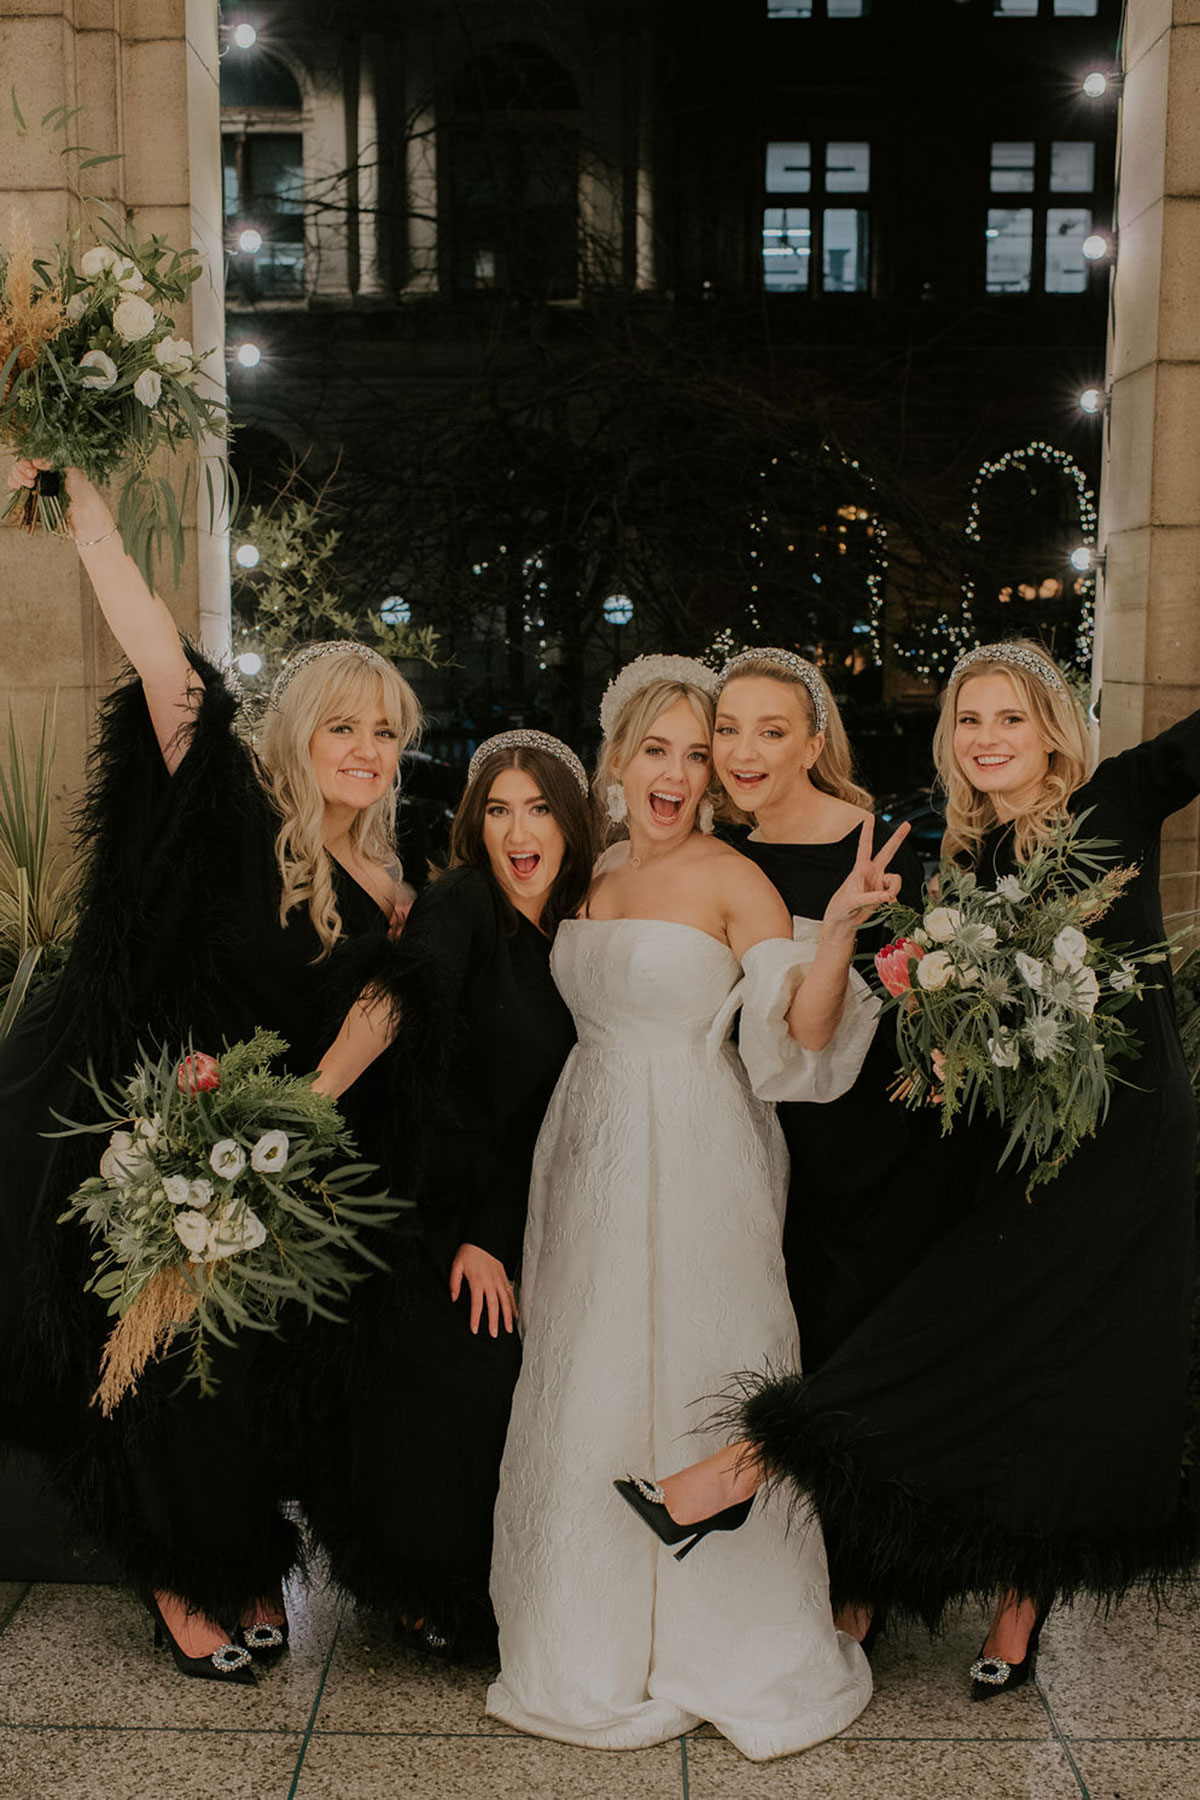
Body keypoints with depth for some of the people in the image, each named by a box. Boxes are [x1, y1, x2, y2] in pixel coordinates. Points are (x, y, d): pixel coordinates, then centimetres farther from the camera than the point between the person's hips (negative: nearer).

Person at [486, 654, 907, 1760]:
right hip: (590, 1150, 6)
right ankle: (600, 1637, 34)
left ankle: (728, 1645, 25)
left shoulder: (732, 879, -9)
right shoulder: (592, 877, 10)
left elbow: (800, 1033, -20)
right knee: (585, 1394, 13)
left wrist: (841, 922, -33)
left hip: (694, 1161, -6)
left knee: (696, 1385, 3)